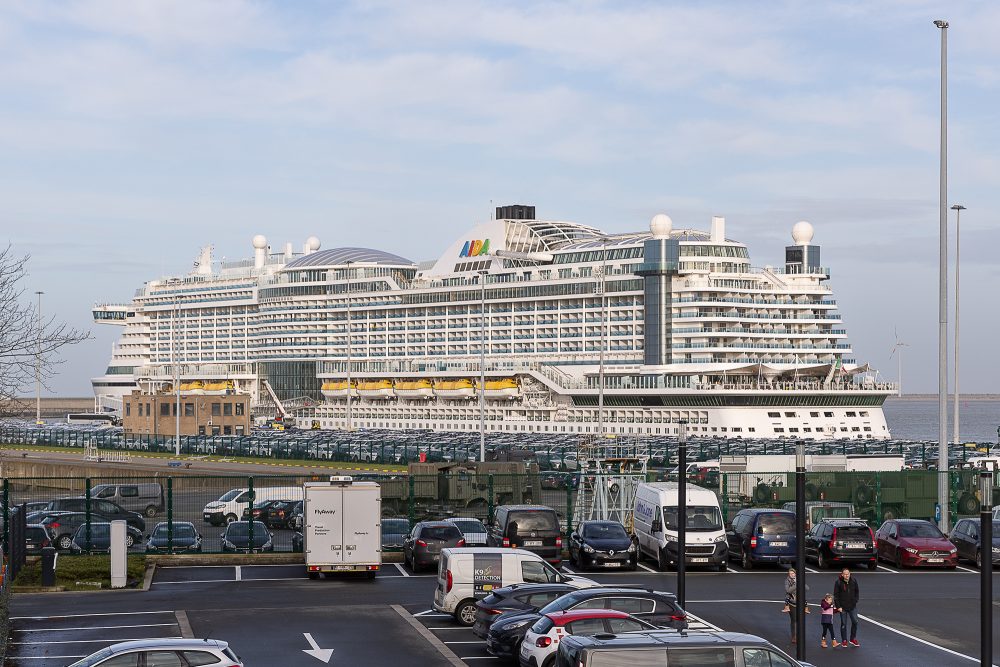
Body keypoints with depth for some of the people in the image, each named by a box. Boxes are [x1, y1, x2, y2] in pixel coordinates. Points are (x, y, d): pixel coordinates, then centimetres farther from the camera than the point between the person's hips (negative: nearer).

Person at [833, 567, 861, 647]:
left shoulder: (854, 581, -3)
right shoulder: (838, 583, -11)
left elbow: (857, 592, 12)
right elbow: (836, 595, -7)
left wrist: (855, 601, 2)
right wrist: (838, 606, -10)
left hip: (852, 606, 3)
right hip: (843, 607, -2)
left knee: (855, 622, 2)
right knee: (843, 624, 6)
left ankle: (853, 639, 18)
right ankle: (844, 640, 17)